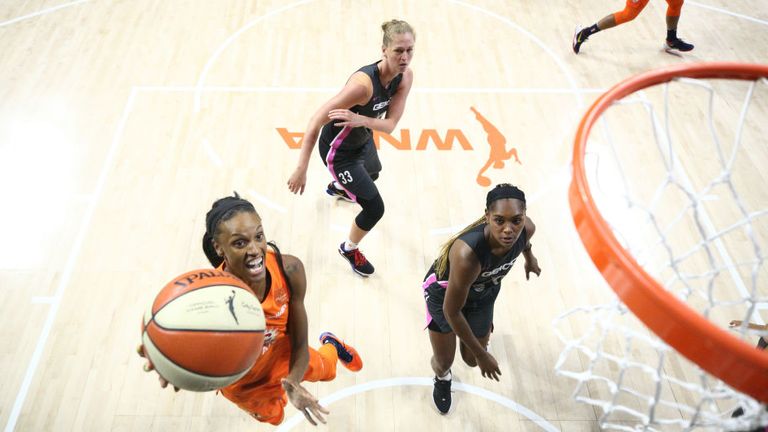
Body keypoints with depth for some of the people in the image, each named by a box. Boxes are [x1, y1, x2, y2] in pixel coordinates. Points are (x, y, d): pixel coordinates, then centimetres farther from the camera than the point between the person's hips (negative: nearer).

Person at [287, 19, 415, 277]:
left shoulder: (405, 77, -17)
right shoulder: (364, 84, -38)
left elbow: (389, 124, -21)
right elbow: (316, 122, -35)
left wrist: (360, 120, -41)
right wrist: (301, 169, -36)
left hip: (363, 140, 8)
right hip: (339, 151, -8)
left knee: (372, 174, 38)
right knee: (375, 208, -7)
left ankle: (337, 187, 75)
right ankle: (349, 249, 27)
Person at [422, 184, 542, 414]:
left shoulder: (526, 228, -31)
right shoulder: (467, 255, -47)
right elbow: (451, 311, -33)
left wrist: (529, 257, 19)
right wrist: (481, 354, -22)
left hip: (484, 293, 4)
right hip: (444, 291, -4)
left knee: (471, 360, 17)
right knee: (444, 362, 10)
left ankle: (483, 326, 54)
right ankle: (442, 379, 51)